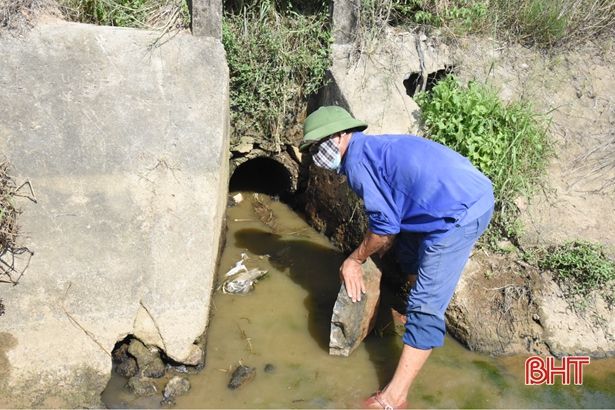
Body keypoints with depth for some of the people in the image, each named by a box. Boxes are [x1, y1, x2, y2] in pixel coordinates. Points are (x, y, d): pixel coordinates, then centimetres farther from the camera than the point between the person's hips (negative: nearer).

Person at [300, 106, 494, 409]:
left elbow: (385, 225, -12)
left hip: (460, 214, -10)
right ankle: (416, 320, 44)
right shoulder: (376, 146, 20)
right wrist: (365, 257, 19)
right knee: (409, 250, 29)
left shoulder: (357, 158, -10)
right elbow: (396, 217, 22)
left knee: (426, 304, -8)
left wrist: (355, 259, 2)